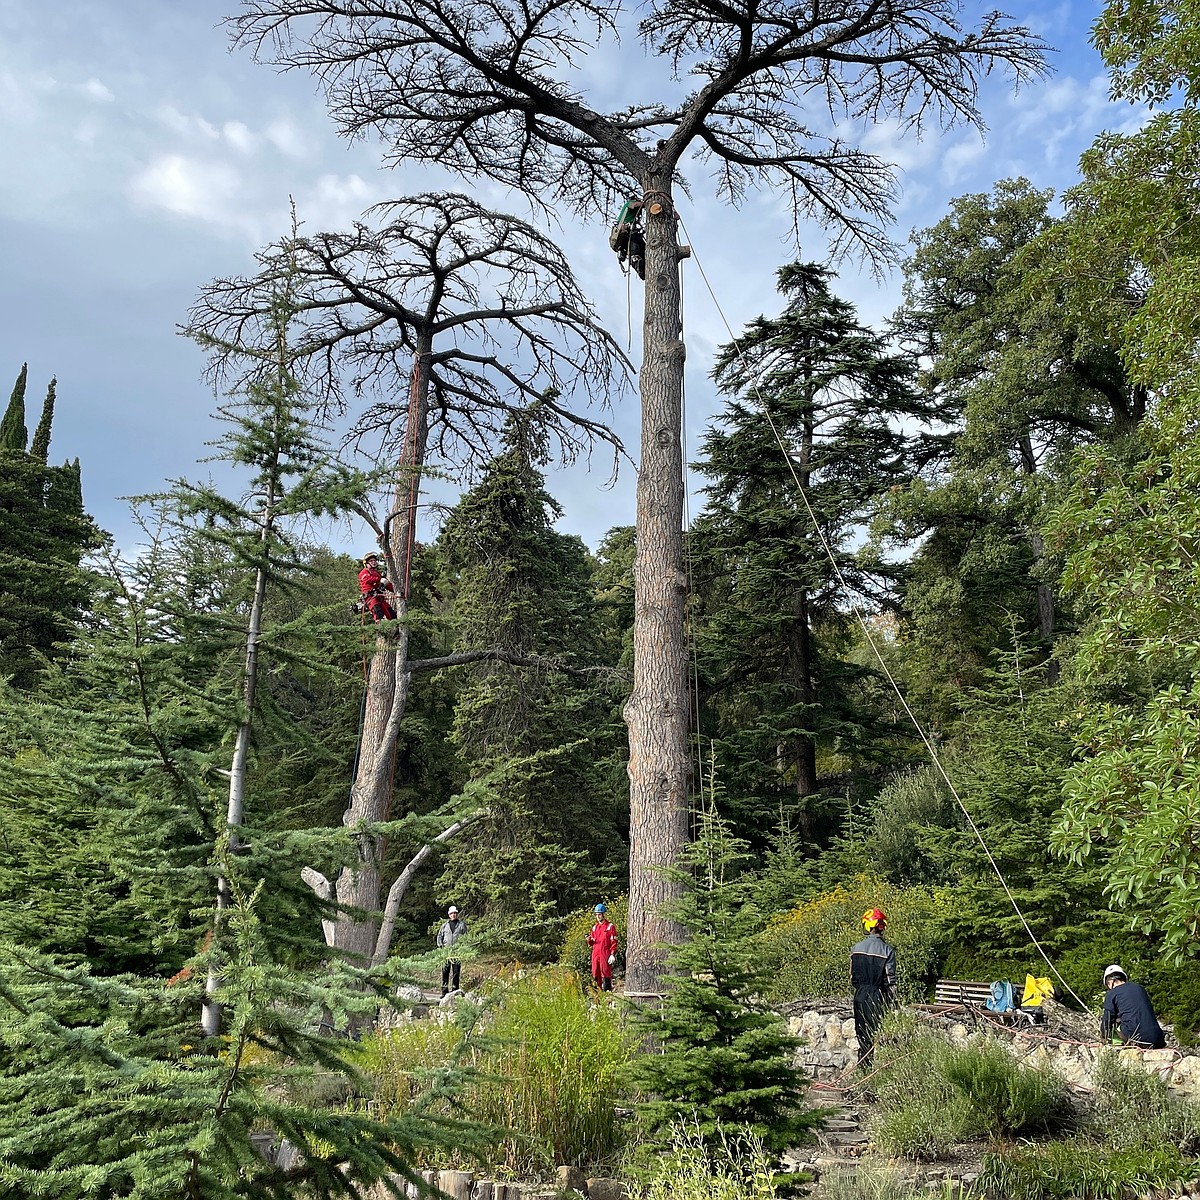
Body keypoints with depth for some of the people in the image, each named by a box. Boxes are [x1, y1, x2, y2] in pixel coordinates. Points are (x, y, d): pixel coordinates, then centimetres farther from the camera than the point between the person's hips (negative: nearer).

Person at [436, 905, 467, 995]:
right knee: (445, 971, 0)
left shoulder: (462, 924, 8)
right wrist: (440, 946, 5)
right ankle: (444, 991, 4)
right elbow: (439, 936, 20)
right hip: (445, 951, 2)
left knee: (455, 972, -2)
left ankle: (454, 990, 1)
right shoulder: (445, 925, 15)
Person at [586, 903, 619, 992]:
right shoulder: (594, 927, 17)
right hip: (595, 955, 6)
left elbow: (614, 942, -5)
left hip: (605, 955, -6)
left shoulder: (610, 926, -2)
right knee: (596, 976, 8)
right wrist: (589, 939, -3)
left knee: (606, 975, -6)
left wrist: (613, 954, -13)